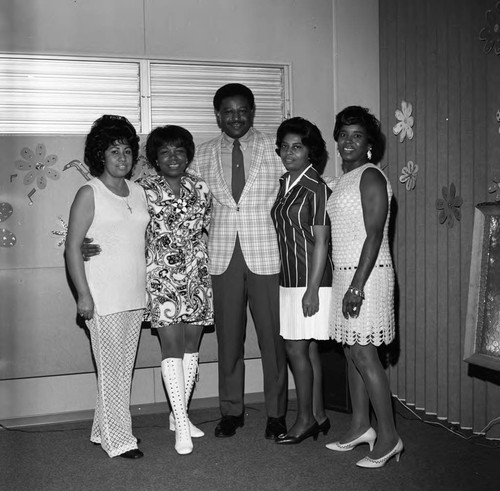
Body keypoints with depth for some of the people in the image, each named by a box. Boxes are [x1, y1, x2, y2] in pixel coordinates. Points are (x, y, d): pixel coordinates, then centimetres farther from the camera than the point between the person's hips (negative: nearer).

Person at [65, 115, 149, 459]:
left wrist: (150, 285, 13)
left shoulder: (139, 192, 12)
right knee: (112, 368, 0)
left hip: (135, 295, 6)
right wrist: (83, 294, -14)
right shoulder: (89, 194, -6)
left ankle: (104, 429, 27)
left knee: (125, 367, 12)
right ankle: (118, 440, 12)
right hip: (104, 298, -6)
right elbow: (73, 247, -9)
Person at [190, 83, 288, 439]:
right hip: (223, 257, 2)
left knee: (273, 337, 3)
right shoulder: (203, 155, 9)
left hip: (266, 255, -2)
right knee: (228, 337, 9)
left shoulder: (275, 148, 3)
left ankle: (276, 413, 17)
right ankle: (232, 410, 23)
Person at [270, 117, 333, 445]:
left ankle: (305, 420, 11)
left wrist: (312, 289, -17)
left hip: (310, 280, -8)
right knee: (308, 349, 13)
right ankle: (318, 415, 23)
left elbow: (321, 242, -14)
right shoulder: (284, 185, 11)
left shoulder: (316, 189, -11)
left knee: (297, 349, -3)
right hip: (289, 279, 8)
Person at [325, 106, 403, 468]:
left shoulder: (371, 177, -11)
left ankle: (389, 437, 3)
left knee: (364, 356, -7)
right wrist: (348, 284, 16)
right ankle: (361, 427, 23)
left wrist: (357, 286, -22)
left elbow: (374, 235, -18)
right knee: (352, 353, 12)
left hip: (366, 275, -9)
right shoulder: (345, 179, 16)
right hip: (345, 274, 9)